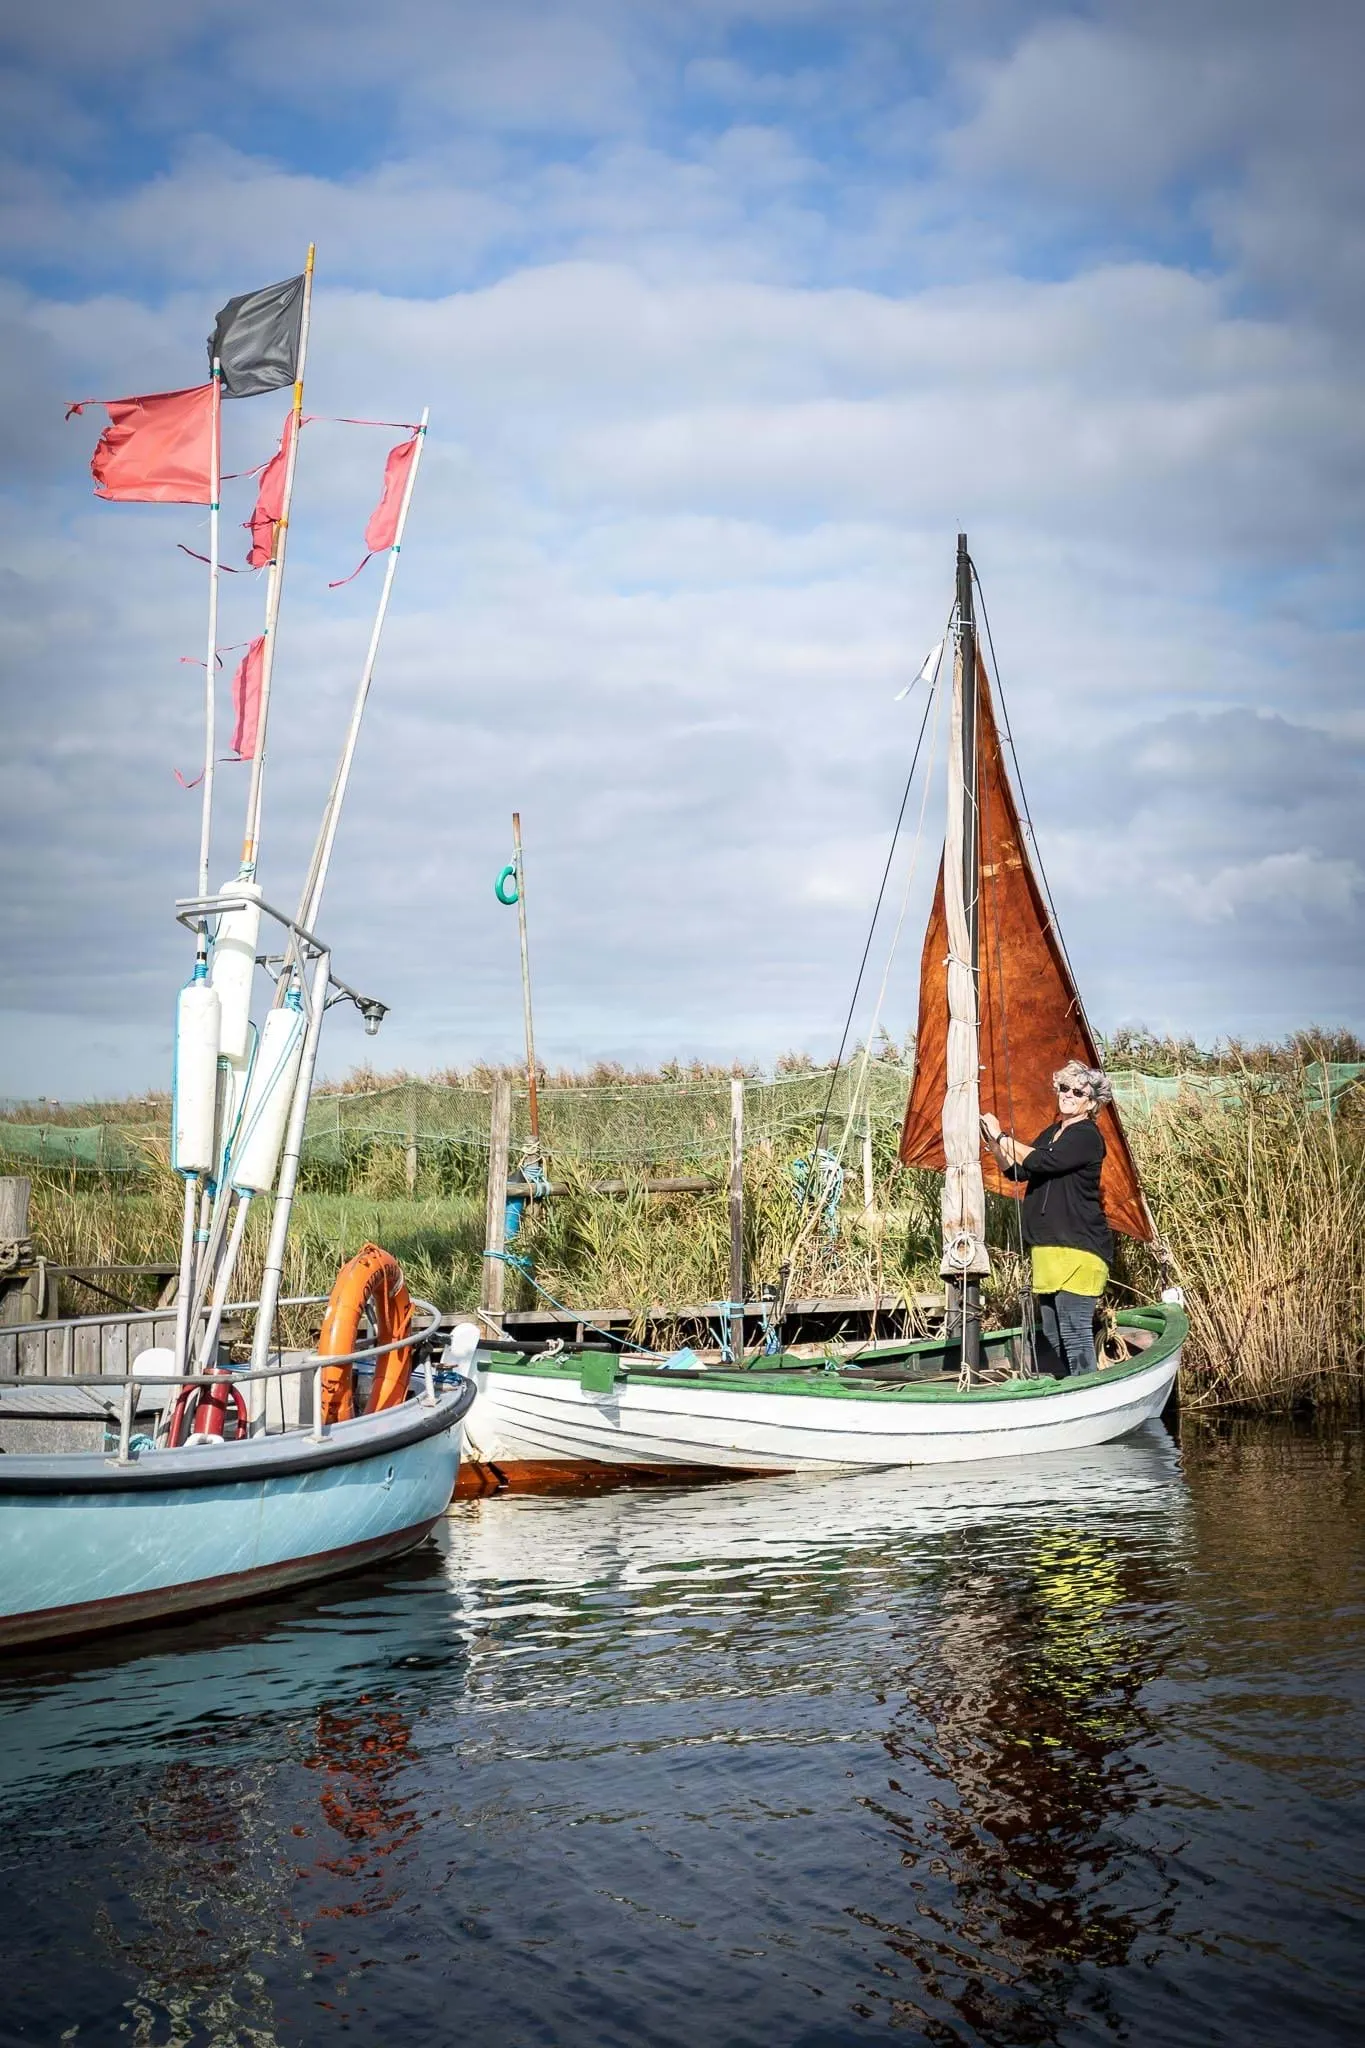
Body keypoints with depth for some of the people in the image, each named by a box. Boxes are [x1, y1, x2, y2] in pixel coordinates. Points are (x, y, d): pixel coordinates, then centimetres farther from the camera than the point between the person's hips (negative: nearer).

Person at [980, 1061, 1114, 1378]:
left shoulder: (1087, 1136, -9)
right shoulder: (1051, 1134, 20)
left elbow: (1041, 1162, -20)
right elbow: (1016, 1171, 18)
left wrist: (1002, 1136, -10)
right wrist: (993, 1142, 3)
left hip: (1078, 1248, -10)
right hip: (1047, 1246, 10)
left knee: (1075, 1331, -14)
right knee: (1052, 1333, 12)